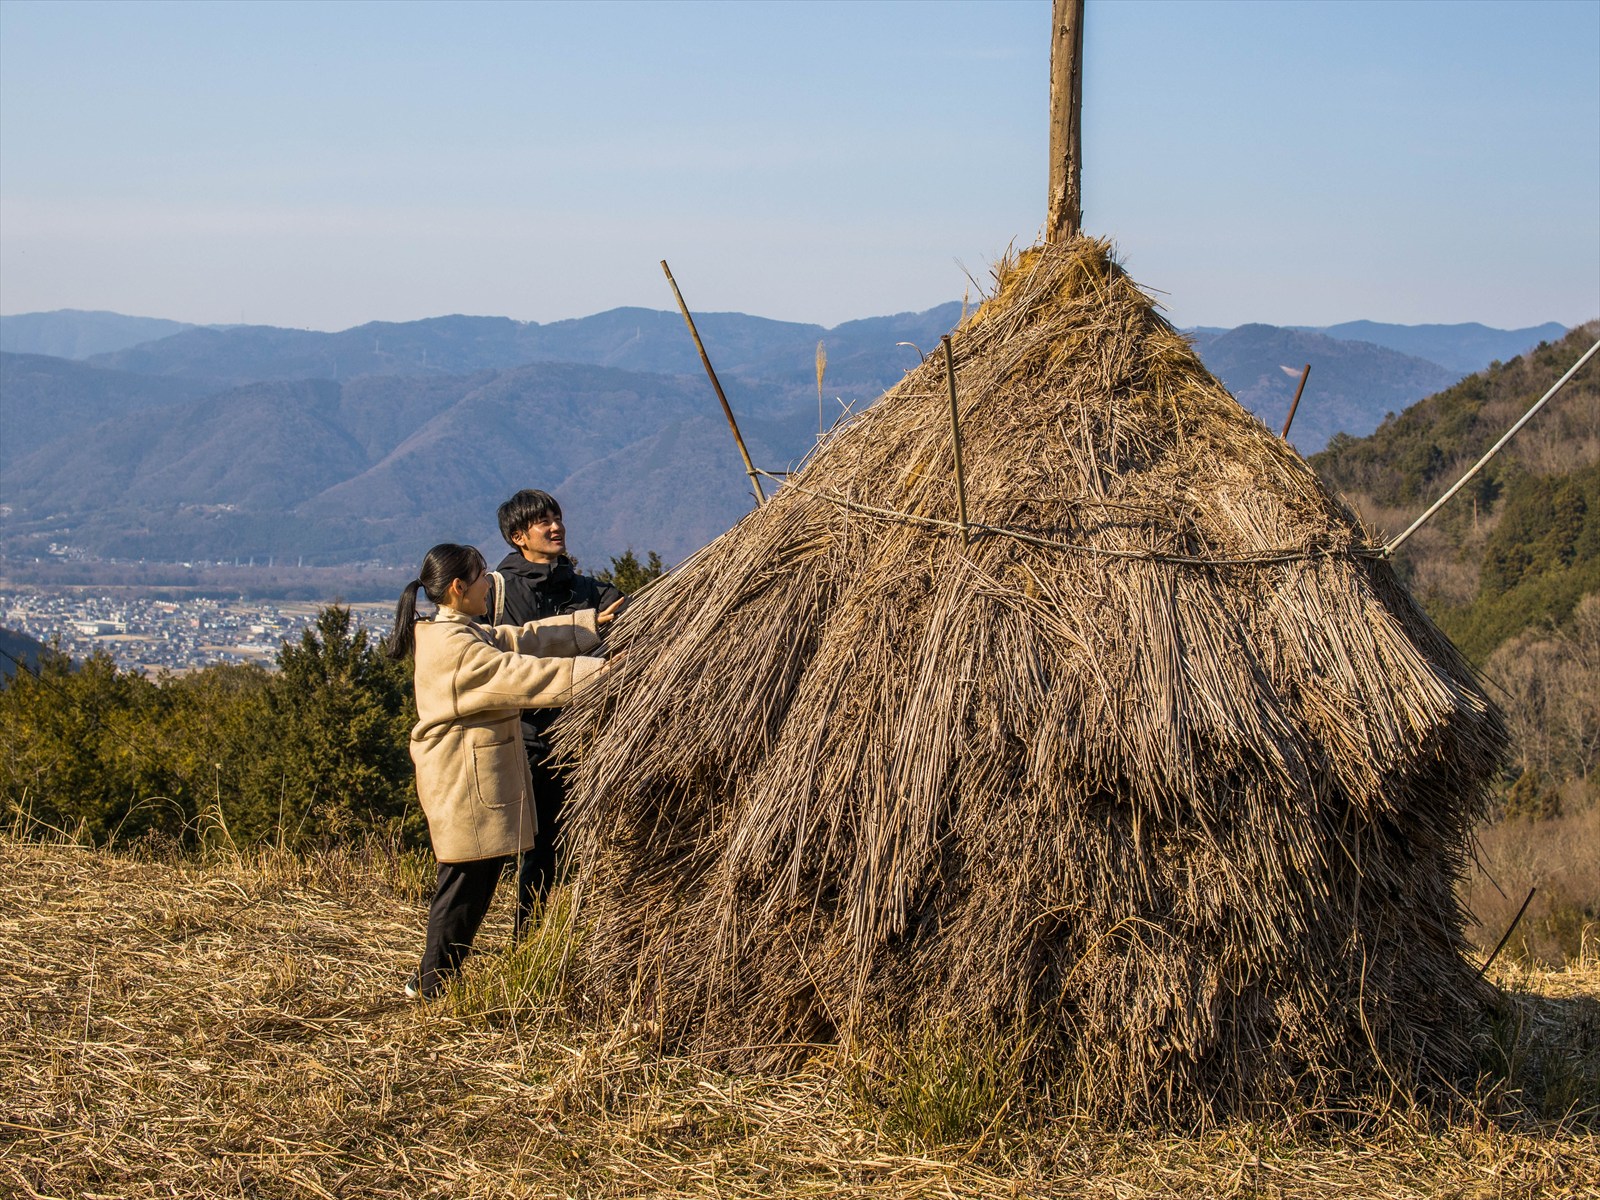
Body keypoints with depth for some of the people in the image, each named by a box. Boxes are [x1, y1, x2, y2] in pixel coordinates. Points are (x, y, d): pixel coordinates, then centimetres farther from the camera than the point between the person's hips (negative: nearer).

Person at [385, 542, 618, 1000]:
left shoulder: (459, 633, 14)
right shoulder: (453, 645, -19)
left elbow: (523, 638, 20)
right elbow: (520, 674, -24)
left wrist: (593, 621, 20)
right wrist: (595, 670, -22)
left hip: (477, 775, 11)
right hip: (464, 778, -11)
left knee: (470, 879, 13)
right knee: (466, 881, -4)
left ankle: (433, 980, 18)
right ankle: (432, 984, 4)